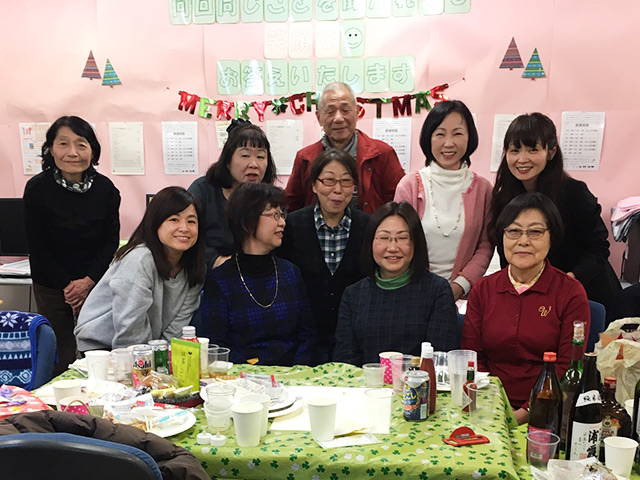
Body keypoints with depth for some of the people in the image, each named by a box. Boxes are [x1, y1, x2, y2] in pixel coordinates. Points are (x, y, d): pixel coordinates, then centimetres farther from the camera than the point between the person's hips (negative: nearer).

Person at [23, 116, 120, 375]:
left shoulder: (105, 188, -3)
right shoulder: (37, 188, -9)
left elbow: (111, 242, 1)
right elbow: (37, 247, -5)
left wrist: (89, 281, -11)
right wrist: (67, 287, -9)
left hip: (96, 284, 2)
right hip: (51, 288, -2)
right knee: (60, 358, -3)